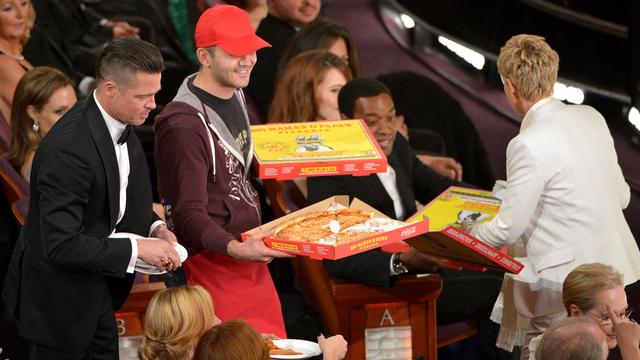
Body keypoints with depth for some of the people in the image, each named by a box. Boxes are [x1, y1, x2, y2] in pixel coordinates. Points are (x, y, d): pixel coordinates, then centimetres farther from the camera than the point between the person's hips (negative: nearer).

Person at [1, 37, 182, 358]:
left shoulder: (120, 126, -2)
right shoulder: (67, 149, -31)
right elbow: (61, 246, -32)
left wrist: (154, 228, -4)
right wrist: (137, 249, -28)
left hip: (97, 290, 9)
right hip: (59, 302, -9)